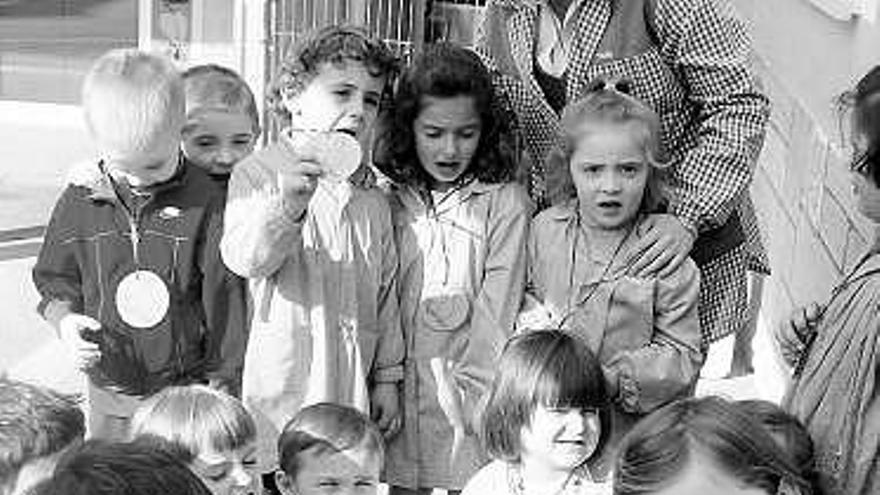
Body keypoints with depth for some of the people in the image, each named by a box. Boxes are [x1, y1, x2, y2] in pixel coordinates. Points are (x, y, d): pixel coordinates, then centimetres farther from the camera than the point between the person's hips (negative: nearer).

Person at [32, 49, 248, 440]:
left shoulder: (205, 202, -11)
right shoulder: (79, 203, -1)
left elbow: (224, 297, -7)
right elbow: (54, 281, 12)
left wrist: (224, 386, -5)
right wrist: (65, 319, -10)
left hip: (188, 392, -3)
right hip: (110, 395, 3)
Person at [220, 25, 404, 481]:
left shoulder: (372, 199, 9)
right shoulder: (259, 173, -7)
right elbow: (244, 258, -24)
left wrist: (386, 378, 13)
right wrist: (288, 203, -42)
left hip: (352, 393, 5)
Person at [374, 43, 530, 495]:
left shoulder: (504, 202, -5)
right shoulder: (389, 198, 5)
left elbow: (497, 311, -7)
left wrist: (475, 397, -11)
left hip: (467, 390, -3)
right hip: (397, 384, 3)